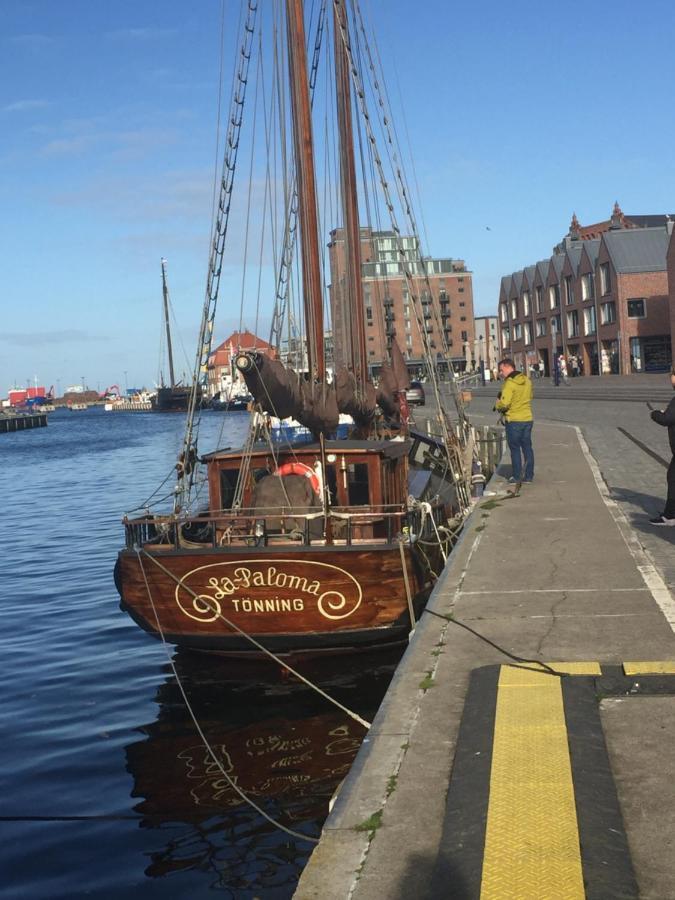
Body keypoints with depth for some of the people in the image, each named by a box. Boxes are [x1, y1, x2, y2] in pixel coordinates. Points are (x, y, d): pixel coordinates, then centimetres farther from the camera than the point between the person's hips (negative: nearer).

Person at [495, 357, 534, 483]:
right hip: (527, 418, 7)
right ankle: (528, 476, 14)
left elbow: (504, 403, -23)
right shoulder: (527, 380, 7)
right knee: (527, 447, 11)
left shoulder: (510, 383, -17)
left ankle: (516, 476, 7)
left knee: (515, 449, 3)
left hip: (514, 420, -7)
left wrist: (497, 405, -3)